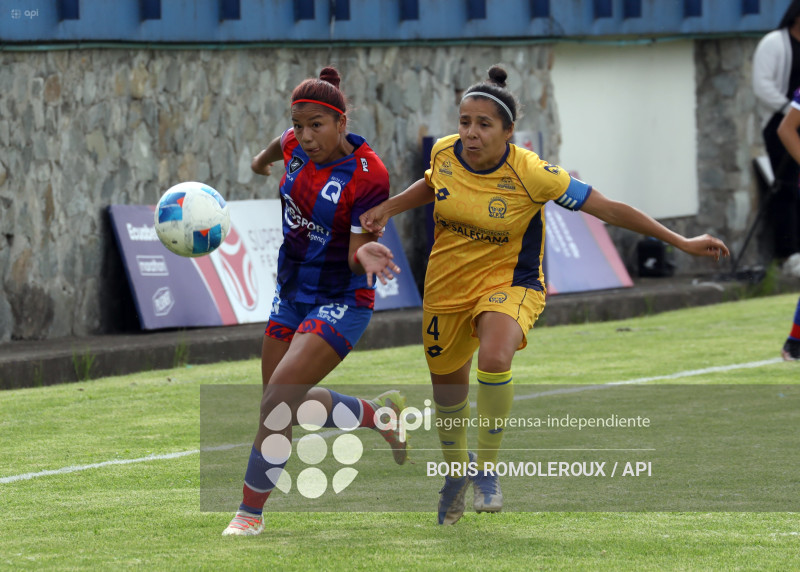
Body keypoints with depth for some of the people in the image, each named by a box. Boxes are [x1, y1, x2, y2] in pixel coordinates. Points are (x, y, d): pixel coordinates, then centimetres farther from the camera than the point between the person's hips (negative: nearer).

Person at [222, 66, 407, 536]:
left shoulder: (369, 175, -23)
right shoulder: (296, 146, -7)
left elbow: (355, 257, -22)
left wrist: (364, 256, -45)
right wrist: (263, 158, 41)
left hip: (340, 302, -8)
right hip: (292, 294, 8)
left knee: (279, 396, -20)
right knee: (288, 405, 16)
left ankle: (252, 511, -7)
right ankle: (381, 413, 41)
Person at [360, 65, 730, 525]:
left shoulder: (530, 173, -23)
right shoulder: (444, 153, -10)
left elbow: (608, 208, -17)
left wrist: (682, 243, -16)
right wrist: (388, 208, 2)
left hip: (509, 281, -5)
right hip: (447, 284, 5)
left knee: (494, 360, -33)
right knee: (447, 384, 16)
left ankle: (487, 469, -12)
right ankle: (457, 470, 47)